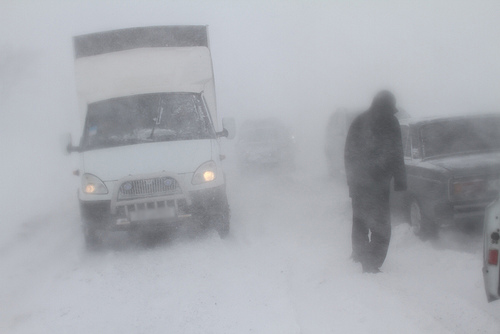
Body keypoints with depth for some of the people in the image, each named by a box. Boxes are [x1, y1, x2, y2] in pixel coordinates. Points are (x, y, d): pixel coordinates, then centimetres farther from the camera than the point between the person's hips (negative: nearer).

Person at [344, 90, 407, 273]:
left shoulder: (358, 122, 12)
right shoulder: (389, 123, -7)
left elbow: (348, 154, 16)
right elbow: (395, 157, -10)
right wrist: (400, 183, -6)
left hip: (357, 181, 6)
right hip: (378, 183, -6)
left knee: (359, 219, 23)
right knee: (380, 224, -3)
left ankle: (359, 254, 37)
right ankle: (372, 263, -10)